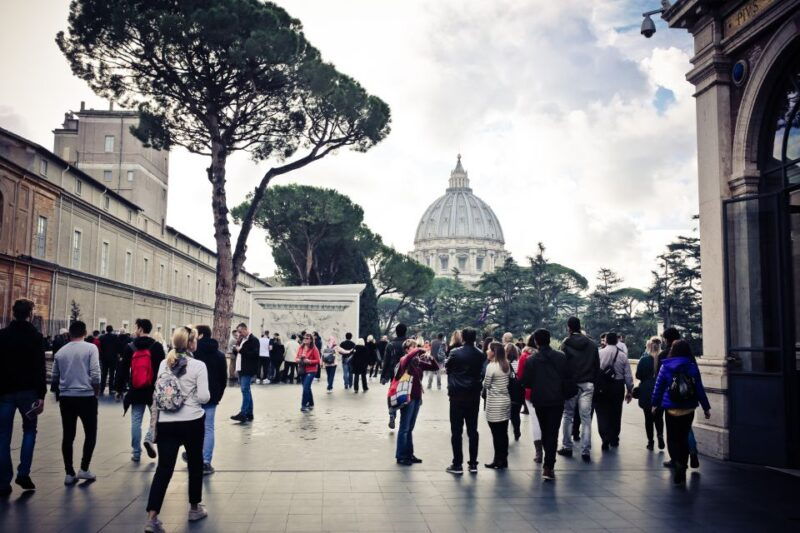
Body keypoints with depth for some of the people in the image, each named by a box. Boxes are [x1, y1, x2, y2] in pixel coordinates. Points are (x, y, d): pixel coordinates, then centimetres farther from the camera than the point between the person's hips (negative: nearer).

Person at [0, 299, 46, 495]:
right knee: (29, 430, 15)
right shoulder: (35, 336, -5)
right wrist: (41, 395, -8)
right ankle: (23, 473, 3)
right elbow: (40, 368, -10)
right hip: (28, 391, -2)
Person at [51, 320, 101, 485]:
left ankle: (69, 473, 10)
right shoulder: (91, 348, -6)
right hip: (86, 396, -4)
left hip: (66, 397, 4)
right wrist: (96, 391, 2)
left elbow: (55, 378, 12)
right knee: (90, 433, 9)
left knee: (68, 436, 9)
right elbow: (95, 374, -13)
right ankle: (84, 469, 4)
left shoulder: (61, 352, 8)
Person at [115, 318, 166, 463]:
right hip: (154, 390, -1)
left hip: (136, 391, 1)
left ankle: (136, 453, 12)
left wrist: (119, 388, 10)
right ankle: (149, 439, -10)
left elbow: (122, 369, 2)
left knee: (136, 421, 9)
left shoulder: (129, 347, 0)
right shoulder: (157, 346, -4)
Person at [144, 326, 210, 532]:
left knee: (164, 468, 3)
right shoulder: (198, 366, -10)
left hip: (166, 422, 3)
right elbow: (203, 397, -13)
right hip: (192, 421, -3)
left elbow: (158, 392, 10)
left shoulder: (164, 364, 4)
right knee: (195, 463, 16)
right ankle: (194, 508, 29)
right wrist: (208, 395, 8)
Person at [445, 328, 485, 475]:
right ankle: (473, 464, 14)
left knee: (456, 431, 2)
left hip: (457, 396, -3)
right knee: (472, 430, 10)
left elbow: (446, 367, 5)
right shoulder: (481, 355, -3)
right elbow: (482, 373, 5)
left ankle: (457, 464, 3)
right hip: (474, 396, 3)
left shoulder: (455, 353, -10)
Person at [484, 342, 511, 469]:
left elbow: (486, 385, -10)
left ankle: (499, 461, 5)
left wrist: (483, 382, 9)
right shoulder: (506, 365, 7)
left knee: (496, 434, 0)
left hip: (495, 404, -7)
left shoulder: (491, 366, -14)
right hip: (506, 401, 7)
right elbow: (507, 381, 12)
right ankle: (503, 460, 17)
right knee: (503, 433, 11)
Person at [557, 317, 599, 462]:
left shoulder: (565, 343, -6)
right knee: (586, 418, 3)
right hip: (587, 385, 2)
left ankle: (567, 447, 15)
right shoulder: (592, 344, 5)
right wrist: (593, 382, 14)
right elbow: (597, 365, 7)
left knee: (567, 416, 10)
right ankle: (586, 451, 1)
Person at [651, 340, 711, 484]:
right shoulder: (692, 367, -3)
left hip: (671, 409, -2)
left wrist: (655, 404, 11)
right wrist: (706, 407, 5)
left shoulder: (666, 366, -6)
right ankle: (683, 467, 17)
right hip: (688, 409, 2)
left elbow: (658, 386, -1)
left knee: (672, 438, 6)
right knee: (684, 437, 14)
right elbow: (699, 388, -1)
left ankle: (678, 463, -19)